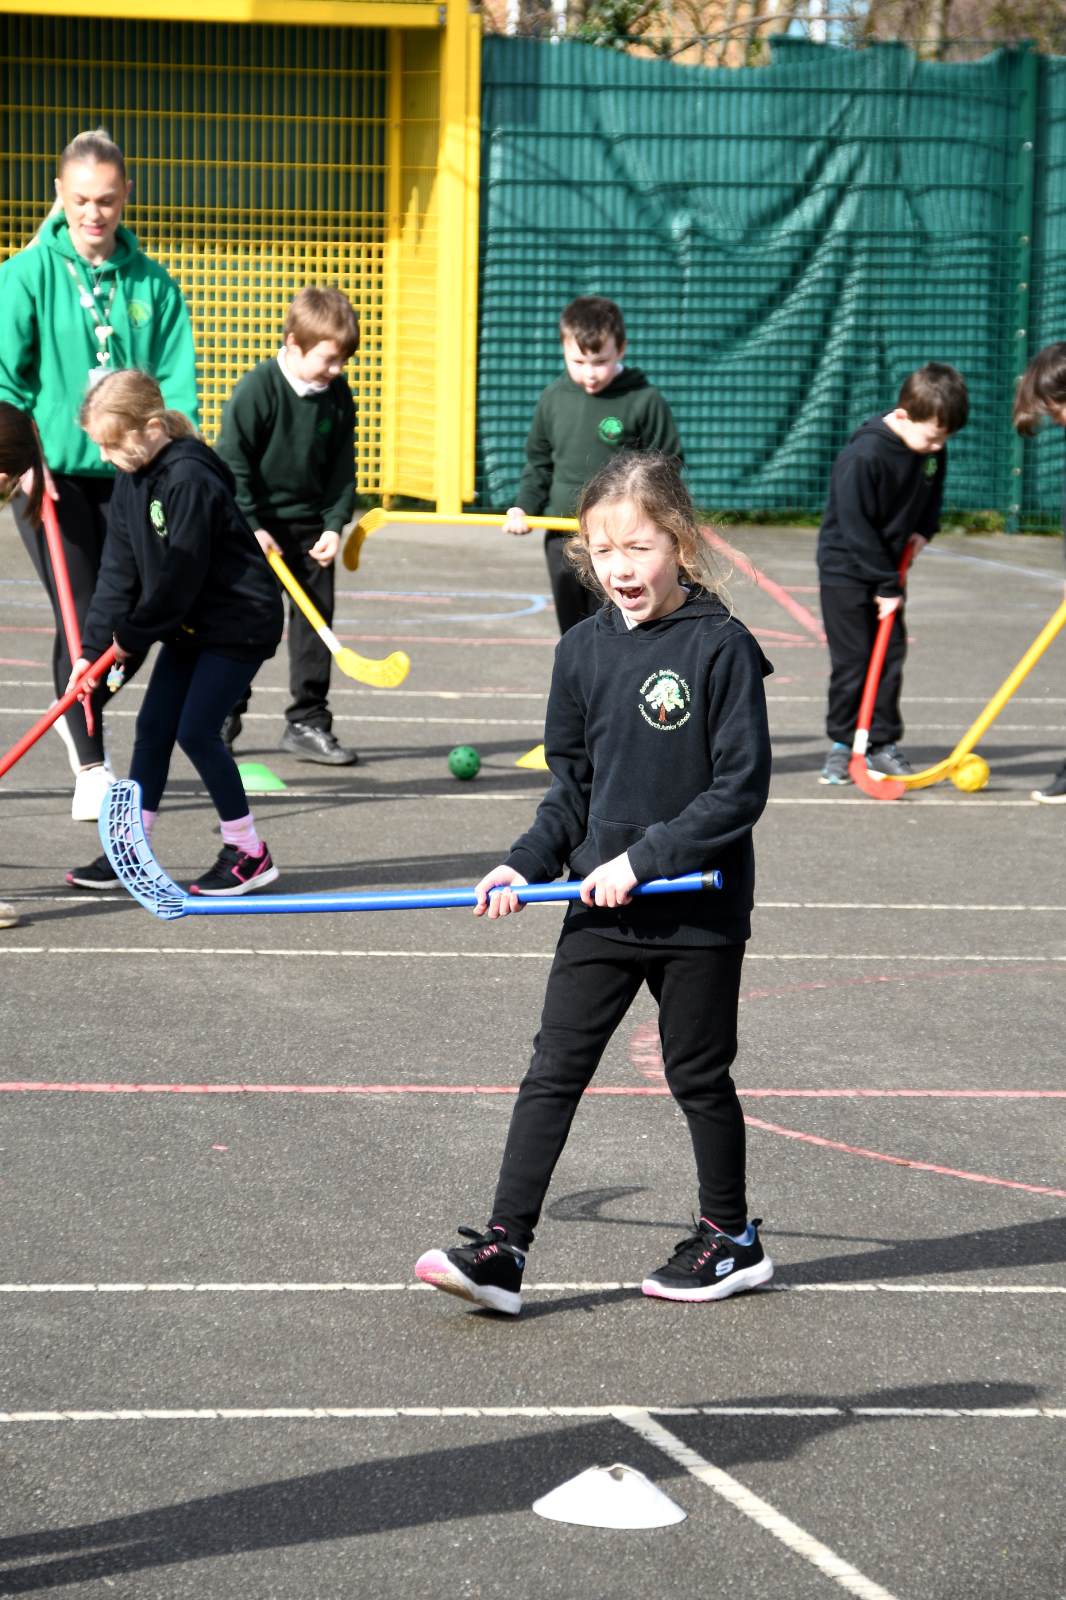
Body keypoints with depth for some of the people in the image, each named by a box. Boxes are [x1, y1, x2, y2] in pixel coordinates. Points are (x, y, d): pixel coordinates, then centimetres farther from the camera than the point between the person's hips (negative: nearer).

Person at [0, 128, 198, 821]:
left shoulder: (153, 284, 5)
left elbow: (177, 383, 2)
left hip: (129, 473, 3)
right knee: (83, 619, -6)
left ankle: (83, 715, 35)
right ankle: (90, 769, 7)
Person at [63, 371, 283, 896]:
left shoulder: (190, 480, -25)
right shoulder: (131, 477, 2)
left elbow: (178, 577, -23)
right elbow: (120, 567, 2)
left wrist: (133, 635, -12)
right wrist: (94, 645, -4)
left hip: (240, 621, -9)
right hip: (190, 625, 9)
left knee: (196, 730, -10)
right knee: (152, 728, 7)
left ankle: (249, 853, 3)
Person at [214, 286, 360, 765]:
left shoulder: (338, 397, -1)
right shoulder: (257, 389, -16)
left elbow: (342, 469, 6)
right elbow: (232, 461, -13)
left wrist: (334, 525, -4)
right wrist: (250, 526, -16)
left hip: (310, 527, 4)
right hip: (255, 530, -4)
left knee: (316, 618, 1)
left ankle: (307, 723, 8)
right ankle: (223, 715, 17)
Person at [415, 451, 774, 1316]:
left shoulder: (721, 646, -12)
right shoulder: (583, 650, 5)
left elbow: (741, 788, -14)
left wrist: (644, 859, -19)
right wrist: (528, 864, -2)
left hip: (698, 911, -5)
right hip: (600, 910, 5)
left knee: (698, 1074, 9)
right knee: (553, 1071, -1)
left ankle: (731, 1238, 28)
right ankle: (501, 1251, -2)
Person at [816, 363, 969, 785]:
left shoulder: (932, 449, -5)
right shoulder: (863, 457, -27)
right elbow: (857, 528, -23)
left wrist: (923, 529, -1)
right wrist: (885, 586, -20)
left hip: (888, 566, 6)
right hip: (846, 569, -6)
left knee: (891, 655, 5)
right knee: (851, 660, -3)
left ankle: (883, 742, 12)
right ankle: (843, 742, 9)